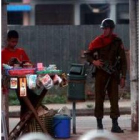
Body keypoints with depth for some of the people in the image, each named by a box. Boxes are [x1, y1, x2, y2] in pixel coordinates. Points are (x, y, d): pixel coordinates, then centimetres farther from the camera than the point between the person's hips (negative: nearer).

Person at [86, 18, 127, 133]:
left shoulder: (117, 42, 2)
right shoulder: (98, 41, 2)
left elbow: (123, 61, 3)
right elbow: (89, 55, 8)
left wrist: (123, 77, -3)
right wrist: (93, 61, -14)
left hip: (113, 75, 0)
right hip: (100, 74, 0)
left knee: (114, 99, -1)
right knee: (99, 99, 1)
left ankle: (115, 125, 3)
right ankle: (99, 124, 8)